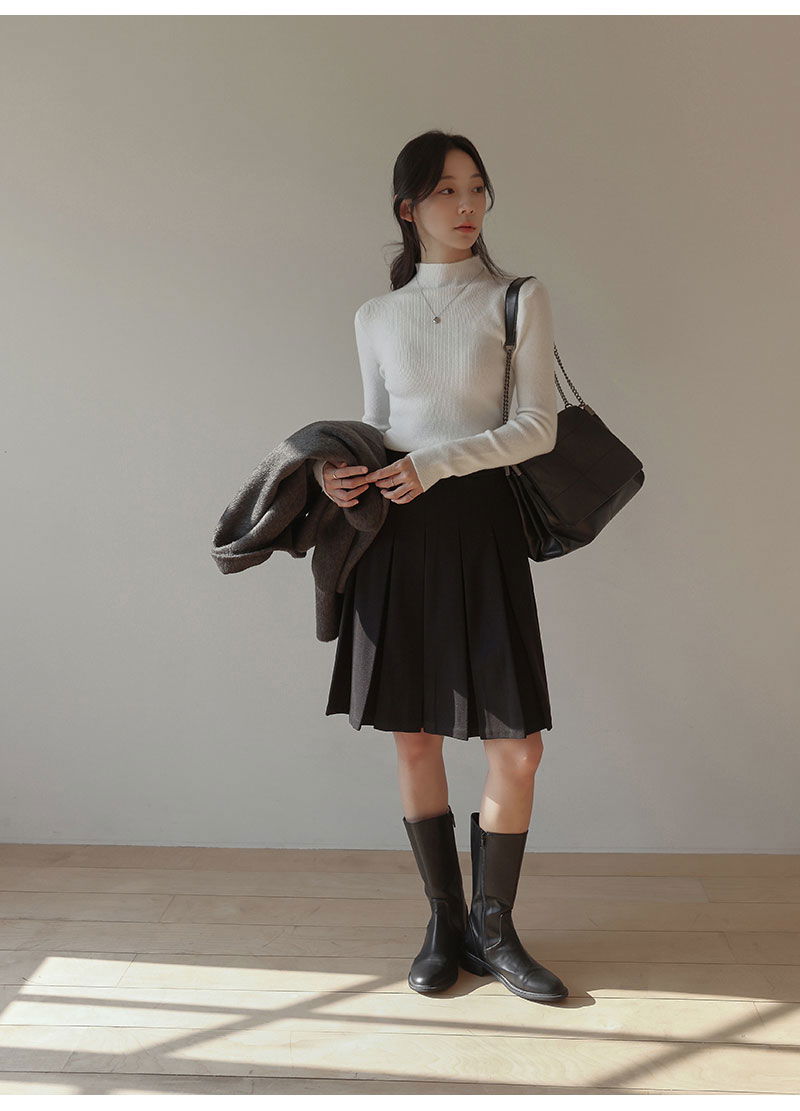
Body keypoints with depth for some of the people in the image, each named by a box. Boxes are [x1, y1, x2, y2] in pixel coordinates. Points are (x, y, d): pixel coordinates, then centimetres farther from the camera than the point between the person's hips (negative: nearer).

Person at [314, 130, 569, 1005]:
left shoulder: (518, 300, 3)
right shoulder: (377, 317, 11)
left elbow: (539, 428, -3)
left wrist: (438, 462, -13)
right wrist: (338, 468, -4)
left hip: (480, 526, -2)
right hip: (395, 533, 2)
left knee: (518, 748, -3)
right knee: (414, 737, 7)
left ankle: (491, 929, 20)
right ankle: (444, 923, 25)